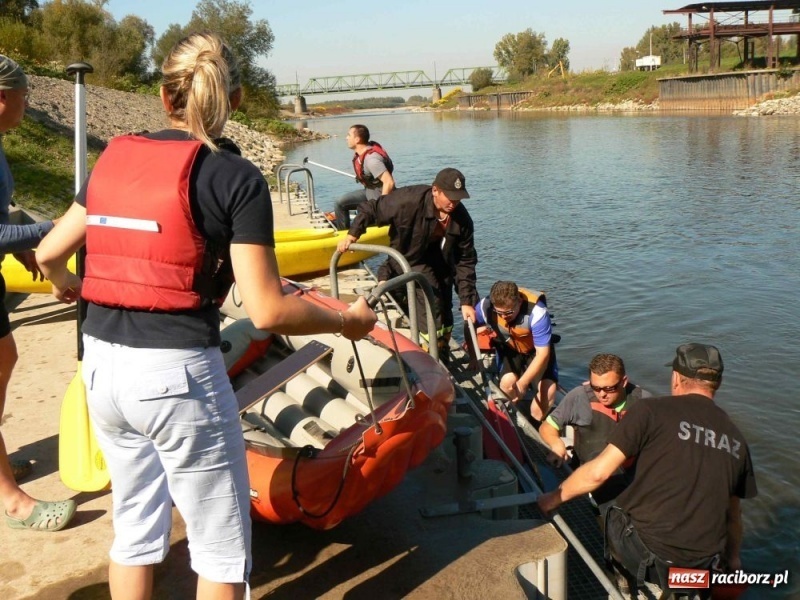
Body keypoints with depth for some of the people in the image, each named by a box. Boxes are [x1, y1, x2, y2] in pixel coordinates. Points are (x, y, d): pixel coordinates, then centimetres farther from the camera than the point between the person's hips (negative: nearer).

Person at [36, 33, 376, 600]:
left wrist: (64, 284, 37)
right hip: (178, 371, -6)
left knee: (135, 526, 25)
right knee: (222, 543, 13)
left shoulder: (115, 159, 6)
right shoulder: (237, 178, -10)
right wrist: (347, 321, 1)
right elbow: (267, 311, -15)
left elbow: (49, 253, 14)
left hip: (102, 364, 7)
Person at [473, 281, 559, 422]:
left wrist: (522, 384, -39)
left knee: (548, 390, -22)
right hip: (510, 348, 2)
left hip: (537, 349, -2)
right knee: (507, 383, -26)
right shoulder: (485, 307, -26)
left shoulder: (537, 312, -36)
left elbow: (542, 354, -33)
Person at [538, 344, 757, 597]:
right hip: (703, 563, 5)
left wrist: (554, 498, 7)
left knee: (614, 516, 24)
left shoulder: (652, 411, -8)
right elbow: (733, 513, 18)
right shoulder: (736, 438, 7)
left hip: (645, 553, -5)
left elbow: (598, 472, -9)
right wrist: (732, 558, 37)